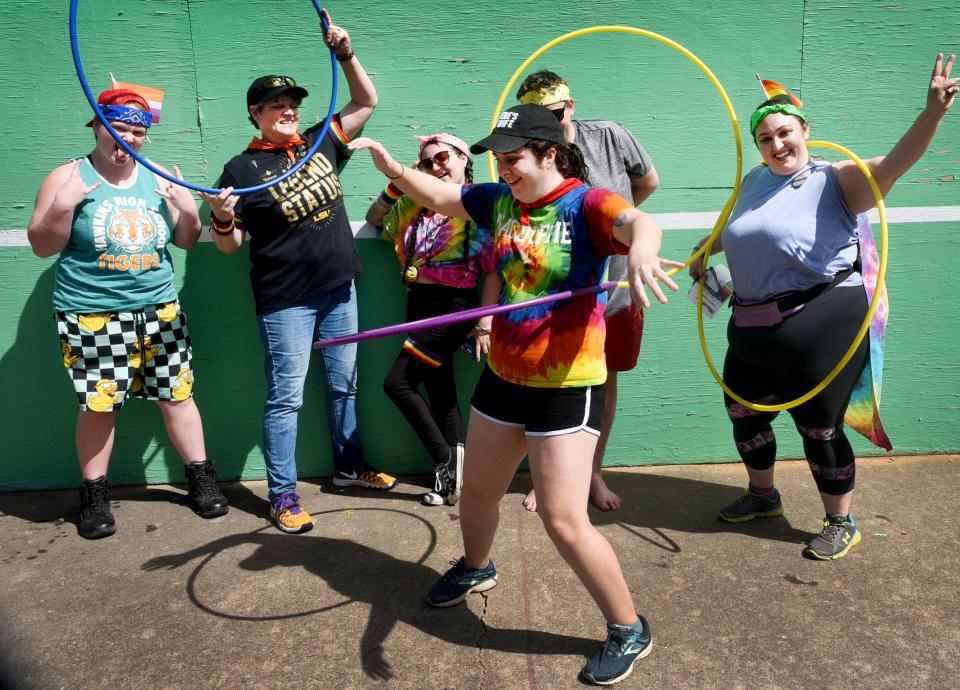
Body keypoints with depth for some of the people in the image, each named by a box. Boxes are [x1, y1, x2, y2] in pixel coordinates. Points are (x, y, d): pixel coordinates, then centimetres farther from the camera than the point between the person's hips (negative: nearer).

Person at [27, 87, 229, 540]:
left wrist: (188, 212, -7)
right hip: (91, 315, -3)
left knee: (177, 395, 7)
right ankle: (94, 495, 20)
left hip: (159, 310, 3)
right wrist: (62, 207, -18)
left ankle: (201, 478, 21)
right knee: (98, 405, 2)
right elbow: (41, 246, -2)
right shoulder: (68, 177, -1)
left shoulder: (159, 179, 8)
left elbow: (187, 241, 12)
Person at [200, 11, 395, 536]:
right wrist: (221, 217, -27)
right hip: (285, 301, -5)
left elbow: (366, 102, 13)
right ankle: (282, 495, 13)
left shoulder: (320, 143, 6)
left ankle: (349, 466, 33)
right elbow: (229, 245, -6)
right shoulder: (242, 168, -7)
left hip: (338, 290, 5)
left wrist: (345, 54, 0)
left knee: (344, 384, 16)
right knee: (286, 397, 1)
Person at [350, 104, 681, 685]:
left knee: (565, 522, -6)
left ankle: (629, 629, 18)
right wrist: (393, 167, 1)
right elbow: (438, 196, 17)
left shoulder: (585, 203, -16)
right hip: (503, 376, 7)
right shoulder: (500, 200, 4)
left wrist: (642, 249, -60)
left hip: (566, 386, -7)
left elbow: (639, 222, -36)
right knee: (478, 490, 22)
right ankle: (476, 567, 54)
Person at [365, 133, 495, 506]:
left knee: (397, 382, -10)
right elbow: (373, 218, 27)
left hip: (453, 306, -7)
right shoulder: (418, 203, 14)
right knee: (440, 390, 7)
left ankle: (445, 462, 4)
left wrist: (485, 323, -13)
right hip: (419, 303, 7)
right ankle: (454, 475, 16)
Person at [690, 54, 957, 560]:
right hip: (754, 329, 7)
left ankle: (841, 523, 26)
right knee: (742, 412, 17)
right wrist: (704, 250, 34)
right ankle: (763, 496, 42)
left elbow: (894, 163, -26)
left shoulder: (836, 182, -8)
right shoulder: (755, 181, 11)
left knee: (818, 427, 3)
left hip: (820, 329, -7)